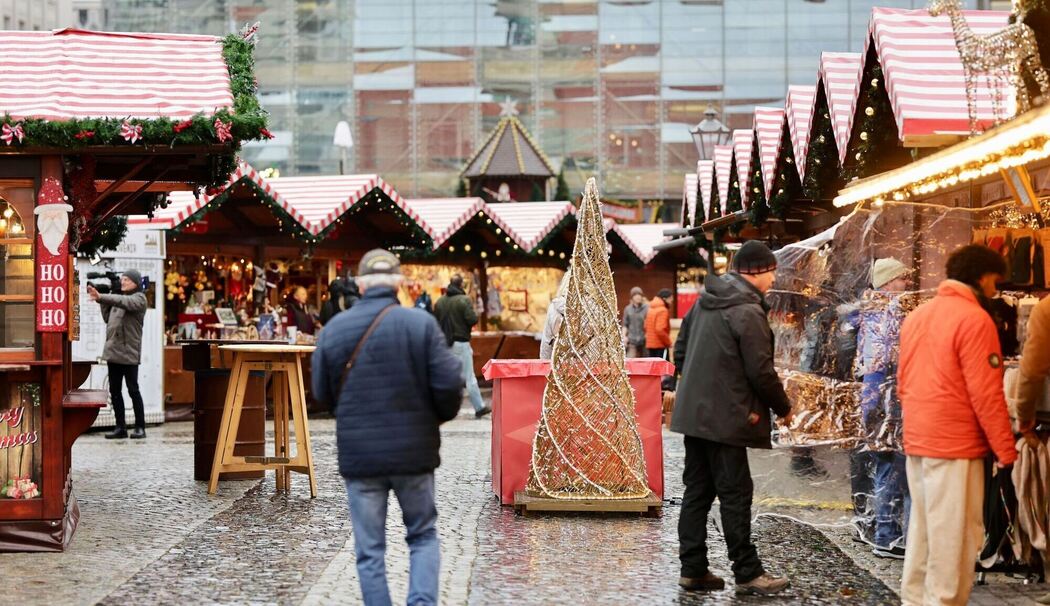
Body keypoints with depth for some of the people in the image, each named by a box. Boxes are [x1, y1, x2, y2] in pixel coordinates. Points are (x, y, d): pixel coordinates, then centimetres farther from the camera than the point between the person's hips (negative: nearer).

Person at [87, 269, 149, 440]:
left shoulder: (139, 298, -3)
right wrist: (102, 302, 5)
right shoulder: (118, 299, 19)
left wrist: (101, 297, -32)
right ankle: (120, 427, 11)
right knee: (114, 391, 6)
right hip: (113, 351, 7)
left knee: (133, 390, -4)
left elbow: (125, 302, -23)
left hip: (129, 352, -7)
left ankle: (140, 427, 3)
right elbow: (108, 319, 18)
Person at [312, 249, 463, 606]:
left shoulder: (334, 328, -2)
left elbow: (321, 393, 5)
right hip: (413, 451, -1)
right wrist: (440, 416, 9)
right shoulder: (421, 324, -9)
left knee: (369, 550, 9)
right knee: (423, 536, 15)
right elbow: (449, 385, -12)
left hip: (358, 453, 1)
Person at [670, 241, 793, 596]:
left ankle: (693, 569, 12)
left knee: (698, 490, 10)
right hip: (725, 418, -8)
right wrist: (784, 408, -2)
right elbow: (761, 371, -15)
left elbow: (684, 351, 19)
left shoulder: (705, 302, 12)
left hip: (694, 413, 8)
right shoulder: (748, 312, -15)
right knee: (735, 494, -2)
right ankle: (747, 573, 3)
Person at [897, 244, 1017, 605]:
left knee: (923, 528, 15)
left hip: (916, 441, 8)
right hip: (955, 444, -8)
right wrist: (1006, 451, -11)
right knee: (955, 535, -3)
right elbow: (986, 394, -16)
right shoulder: (974, 319, -13)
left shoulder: (917, 316, 12)